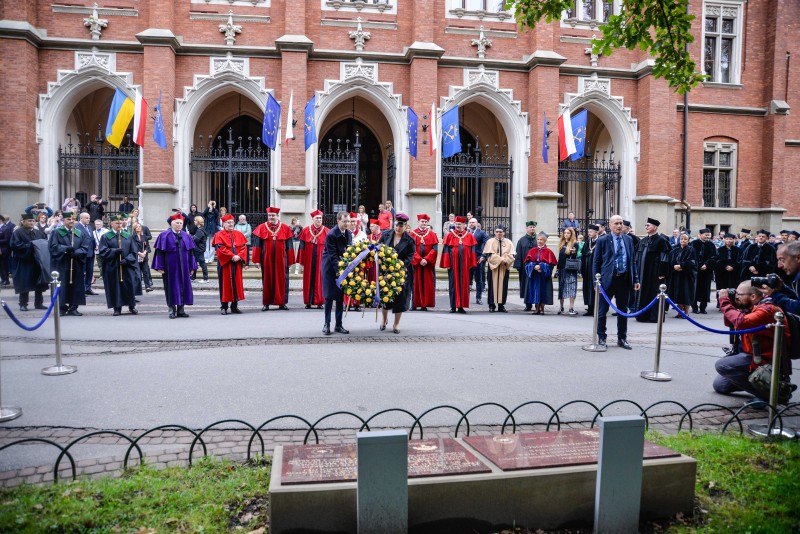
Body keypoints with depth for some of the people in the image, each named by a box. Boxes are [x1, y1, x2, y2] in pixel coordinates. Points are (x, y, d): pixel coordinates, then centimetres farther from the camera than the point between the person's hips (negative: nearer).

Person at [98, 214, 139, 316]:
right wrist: (115, 251, -20)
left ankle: (132, 306, 16)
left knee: (129, 286, 3)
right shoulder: (106, 236, 4)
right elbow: (103, 251, -5)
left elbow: (134, 251, 6)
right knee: (115, 287, 1)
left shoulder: (128, 236, 10)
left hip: (127, 267, 2)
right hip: (112, 267, -1)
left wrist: (127, 259, -11)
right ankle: (117, 308, 9)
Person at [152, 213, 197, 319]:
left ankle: (181, 309, 14)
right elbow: (160, 252, -7)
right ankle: (172, 310, 10)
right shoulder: (164, 236, -3)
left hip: (183, 268, 4)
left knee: (183, 287, 5)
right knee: (171, 287, 2)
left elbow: (191, 252, 9)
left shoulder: (186, 236, 9)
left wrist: (191, 266, 5)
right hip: (170, 267, -4)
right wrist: (160, 266, -12)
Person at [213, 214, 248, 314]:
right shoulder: (219, 235, -1)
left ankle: (234, 306, 13)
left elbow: (244, 247, 4)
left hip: (237, 263, 4)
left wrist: (239, 257, -13)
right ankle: (224, 307, 7)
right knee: (225, 284, 0)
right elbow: (221, 248, -13)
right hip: (225, 263, -4)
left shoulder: (239, 234, 11)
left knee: (237, 283, 5)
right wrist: (232, 256, -19)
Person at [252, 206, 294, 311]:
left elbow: (289, 246, 4)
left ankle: (282, 303, 12)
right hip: (266, 259, 0)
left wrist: (290, 260, 1)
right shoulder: (261, 228, 3)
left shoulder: (285, 228, 4)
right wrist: (257, 260, -4)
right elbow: (257, 245, 1)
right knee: (267, 281, 5)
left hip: (281, 259, 0)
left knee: (281, 280, 4)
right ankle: (266, 303, 12)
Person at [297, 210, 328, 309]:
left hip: (321, 260, -1)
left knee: (319, 280, 4)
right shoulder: (305, 231, 3)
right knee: (308, 281, 5)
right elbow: (302, 247, 4)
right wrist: (301, 262, 0)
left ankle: (319, 302, 10)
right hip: (308, 261, 1)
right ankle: (308, 302, 12)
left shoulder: (326, 231, 1)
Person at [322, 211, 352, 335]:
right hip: (331, 268, -6)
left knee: (341, 297, 7)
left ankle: (338, 325, 14)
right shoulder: (331, 235, -18)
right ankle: (327, 324, 11)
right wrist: (339, 270, -28)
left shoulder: (349, 234, 1)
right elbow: (332, 255, -21)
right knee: (329, 296, 1)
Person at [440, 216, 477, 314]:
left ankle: (461, 306, 9)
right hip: (453, 264, -1)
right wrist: (447, 264, -6)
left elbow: (472, 251, 6)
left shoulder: (469, 236, 7)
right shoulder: (450, 235, 3)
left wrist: (472, 264, 0)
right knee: (453, 284, 3)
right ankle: (453, 307, 8)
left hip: (464, 265, 1)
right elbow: (446, 250, 1)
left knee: (464, 285, 3)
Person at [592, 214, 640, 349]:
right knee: (602, 310, 4)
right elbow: (596, 262, -3)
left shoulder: (628, 239, 10)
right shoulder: (602, 240, -3)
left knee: (623, 311, 12)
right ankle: (601, 338, 15)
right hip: (608, 279, -4)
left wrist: (636, 279, 7)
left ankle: (622, 338, 23)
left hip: (624, 279, 4)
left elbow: (632, 260, 13)